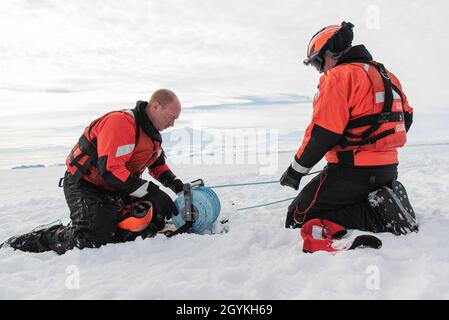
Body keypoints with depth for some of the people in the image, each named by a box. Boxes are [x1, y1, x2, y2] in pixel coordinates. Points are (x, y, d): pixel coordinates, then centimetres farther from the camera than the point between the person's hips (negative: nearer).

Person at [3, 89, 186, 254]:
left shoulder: (152, 134, 7)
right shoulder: (121, 122, -23)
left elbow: (158, 164, 22)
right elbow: (110, 169, -31)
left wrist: (173, 183, 0)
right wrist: (153, 193, -30)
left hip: (115, 191, 9)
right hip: (84, 186, -8)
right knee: (94, 240, -23)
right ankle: (26, 242, 0)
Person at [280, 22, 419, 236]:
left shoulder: (338, 76, -13)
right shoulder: (386, 75, 15)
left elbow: (322, 133, -19)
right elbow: (406, 117, 22)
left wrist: (296, 170, -8)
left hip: (354, 172, -9)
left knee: (298, 219, -4)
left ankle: (377, 214, -12)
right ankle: (383, 204, 4)